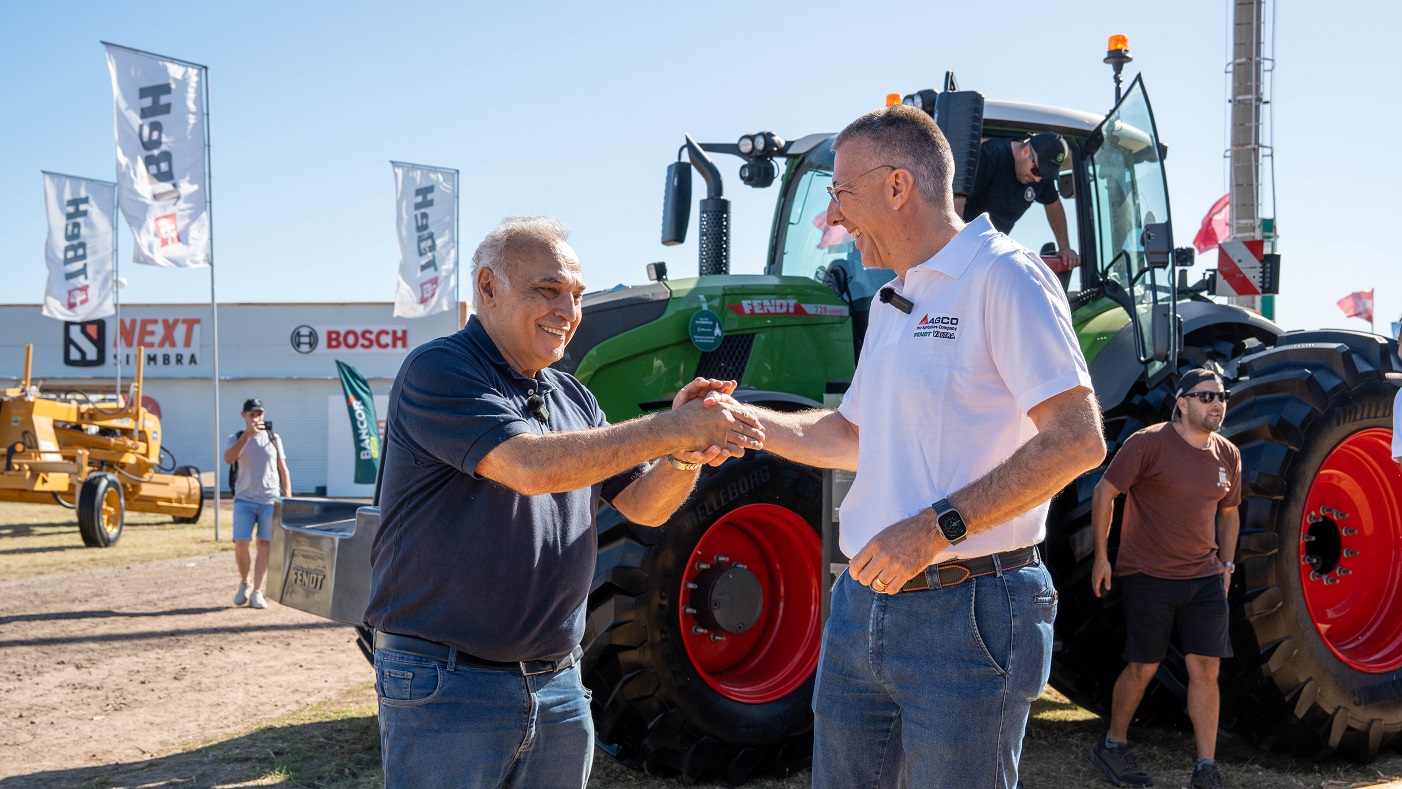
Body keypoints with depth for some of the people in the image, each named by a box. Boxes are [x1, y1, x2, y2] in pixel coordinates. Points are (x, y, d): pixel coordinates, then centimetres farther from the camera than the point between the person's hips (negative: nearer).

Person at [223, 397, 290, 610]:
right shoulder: (236, 438, 7)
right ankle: (244, 582, 14)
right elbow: (228, 459, -15)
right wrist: (248, 434, -24)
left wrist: (288, 499, 5)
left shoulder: (274, 439, 11)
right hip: (244, 500, -1)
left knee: (265, 546, -2)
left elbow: (283, 470, 12)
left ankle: (257, 592, 2)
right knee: (241, 544, -11)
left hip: (270, 500, 1)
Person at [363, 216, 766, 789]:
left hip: (556, 682, 7)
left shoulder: (573, 398, 12)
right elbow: (531, 466, -25)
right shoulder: (437, 371, -11)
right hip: (444, 683, -7)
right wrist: (669, 430, -23)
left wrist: (685, 456, -11)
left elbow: (643, 506, 10)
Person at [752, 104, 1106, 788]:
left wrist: (936, 528, -24)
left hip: (966, 613, -8)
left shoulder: (1002, 277, -11)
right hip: (863, 602, 8)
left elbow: (1077, 440, -20)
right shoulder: (891, 304, 18)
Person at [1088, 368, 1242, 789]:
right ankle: (1112, 745, 24)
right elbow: (1104, 492, -7)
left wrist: (1226, 564, 14)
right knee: (1143, 668, 3)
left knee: (1206, 670, 2)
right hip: (1148, 576, -5)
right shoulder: (1149, 443, -11)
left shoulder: (1227, 455, 7)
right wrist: (1101, 557, -6)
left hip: (1206, 577, 5)